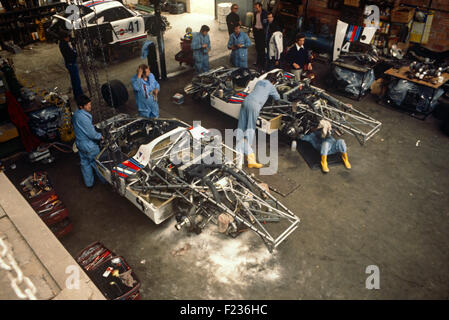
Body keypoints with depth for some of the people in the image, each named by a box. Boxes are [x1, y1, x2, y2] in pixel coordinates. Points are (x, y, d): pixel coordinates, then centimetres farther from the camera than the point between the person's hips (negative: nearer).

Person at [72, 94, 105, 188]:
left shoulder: (76, 114, 1)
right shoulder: (84, 117, -31)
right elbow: (92, 134, -26)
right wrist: (100, 136, -8)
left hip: (79, 143, 9)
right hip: (88, 146, -9)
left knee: (84, 163, 19)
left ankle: (88, 183, 34)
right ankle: (105, 181, 25)